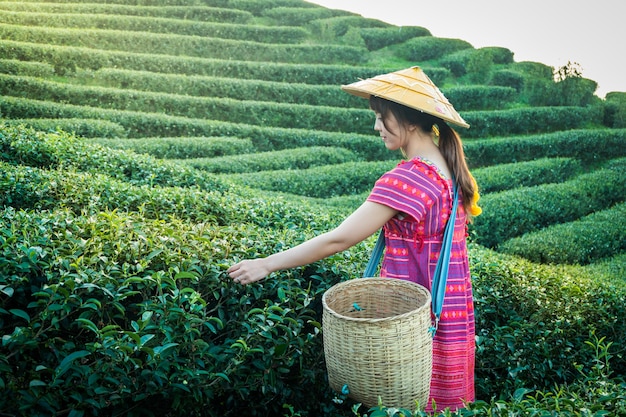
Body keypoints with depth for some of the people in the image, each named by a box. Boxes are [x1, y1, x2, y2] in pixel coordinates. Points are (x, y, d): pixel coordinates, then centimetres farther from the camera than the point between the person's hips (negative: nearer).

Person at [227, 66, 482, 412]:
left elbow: (338, 240, -23)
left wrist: (267, 264, -16)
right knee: (448, 402, 19)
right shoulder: (449, 169, 5)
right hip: (454, 312, 9)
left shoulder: (406, 179, -23)